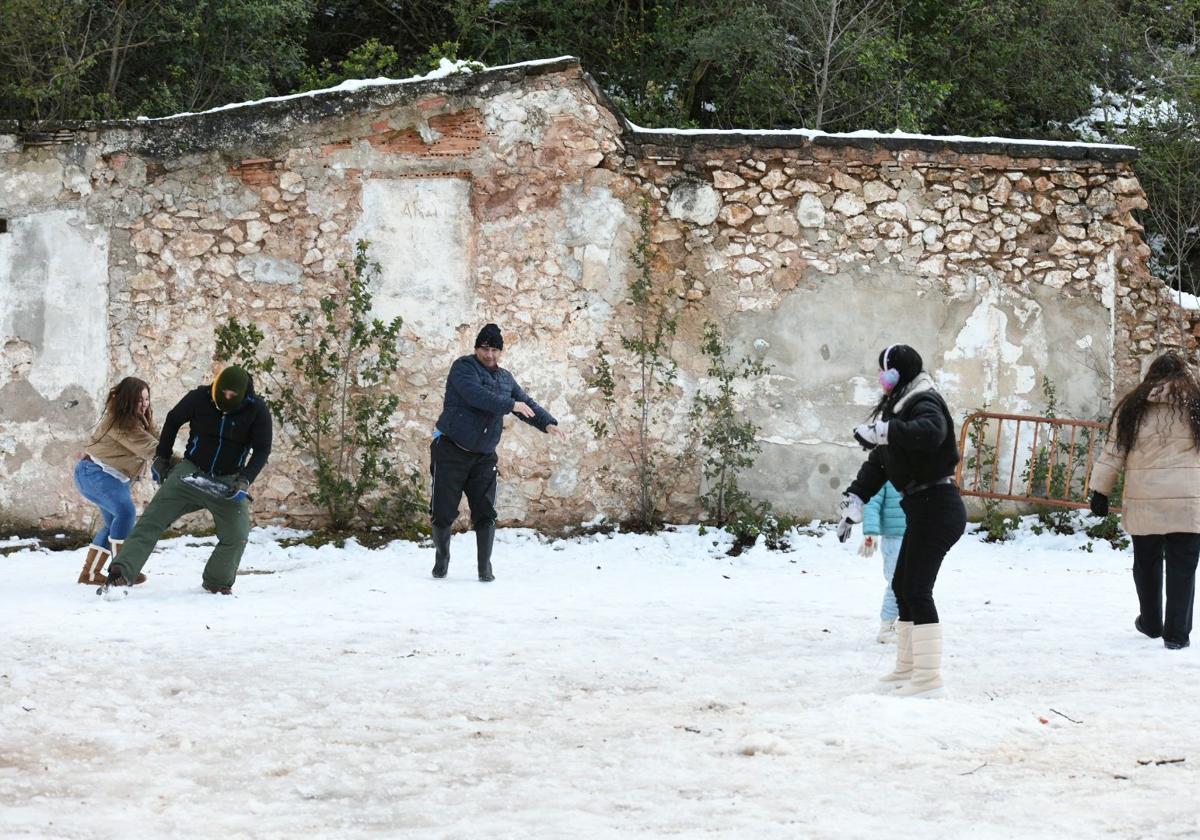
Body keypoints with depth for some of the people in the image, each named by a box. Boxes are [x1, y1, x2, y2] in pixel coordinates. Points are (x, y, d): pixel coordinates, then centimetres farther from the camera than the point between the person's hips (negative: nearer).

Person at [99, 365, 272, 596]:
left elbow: (262, 450, -7)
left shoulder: (257, 410, -13)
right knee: (151, 520, -12)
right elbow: (173, 421, 6)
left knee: (237, 535, -8)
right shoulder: (199, 398, -13)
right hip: (191, 472, 0)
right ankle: (120, 574, -21)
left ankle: (217, 582, 17)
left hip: (228, 481, 1)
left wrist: (245, 481, -21)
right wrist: (161, 458, 9)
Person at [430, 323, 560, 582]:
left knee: (486, 513, -2)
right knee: (443, 512, 1)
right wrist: (510, 405, -26)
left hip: (484, 457, 5)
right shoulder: (464, 367, -9)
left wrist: (547, 423, -10)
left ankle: (485, 567, 3)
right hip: (451, 451, -5)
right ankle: (441, 559, 21)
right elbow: (476, 395, -25)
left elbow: (526, 403, 9)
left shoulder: (505, 378, 12)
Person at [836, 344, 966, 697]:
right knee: (902, 586, 18)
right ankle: (907, 668, 28)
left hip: (936, 507, -11)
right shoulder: (900, 406, 20)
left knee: (917, 590, -11)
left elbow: (931, 431, -37)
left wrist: (882, 430, -33)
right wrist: (853, 499, 13)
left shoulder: (924, 402, -12)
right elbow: (878, 463, 21)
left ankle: (928, 678, -10)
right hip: (923, 509, 11)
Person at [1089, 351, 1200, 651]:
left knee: (1146, 562, 17)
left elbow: (1112, 452, 4)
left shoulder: (1132, 406, 3)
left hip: (1144, 502, 1)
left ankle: (1151, 622, 30)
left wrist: (1100, 491, 9)